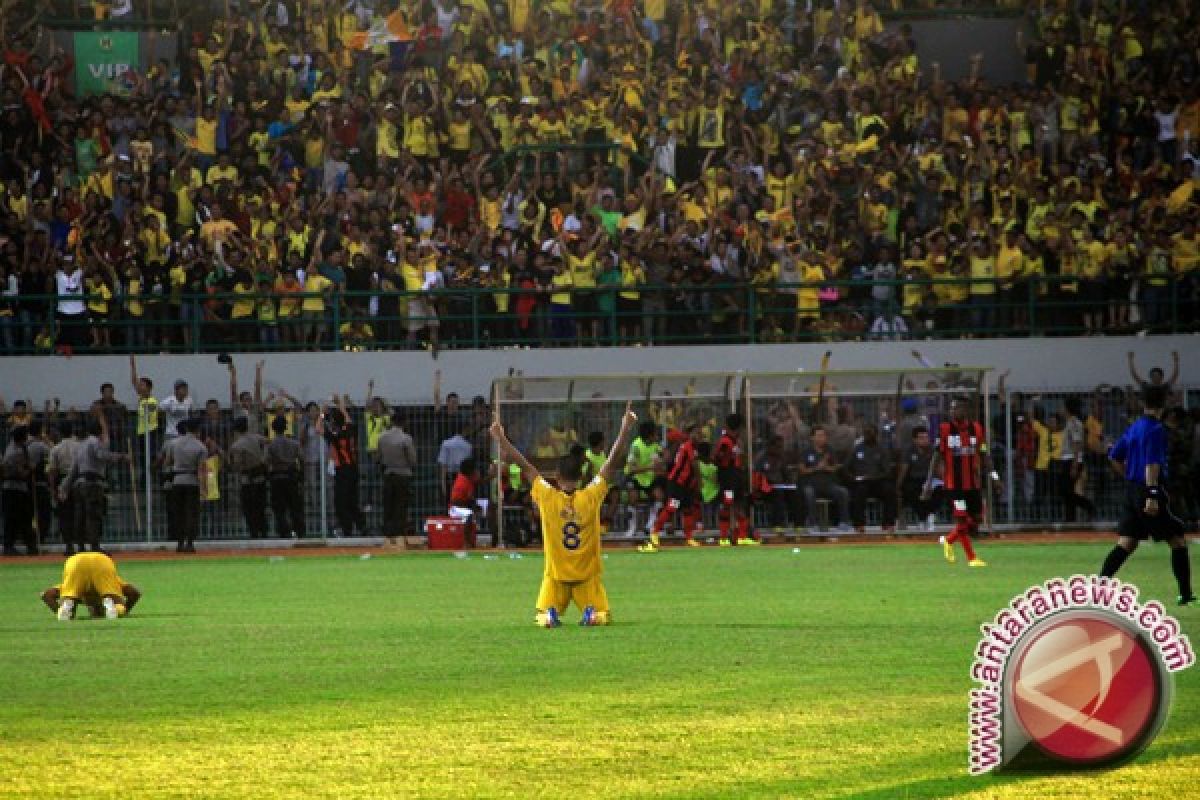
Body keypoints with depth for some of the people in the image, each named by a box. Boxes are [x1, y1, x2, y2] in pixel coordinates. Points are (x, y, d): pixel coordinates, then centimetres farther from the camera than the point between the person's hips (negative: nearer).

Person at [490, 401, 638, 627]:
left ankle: (550, 614, -22)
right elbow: (613, 463, -5)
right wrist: (626, 430, 0)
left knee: (542, 617, 13)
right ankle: (591, 612, -24)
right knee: (604, 616, 11)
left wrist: (499, 437, 7)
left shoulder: (547, 497, -9)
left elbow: (523, 465, -1)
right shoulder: (591, 497, -10)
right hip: (588, 575, 0)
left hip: (556, 576, 0)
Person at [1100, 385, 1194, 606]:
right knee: (1178, 541, 3)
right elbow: (1152, 464, -21)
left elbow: (1115, 457, 20)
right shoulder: (1156, 430, -12)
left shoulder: (1134, 428, 13)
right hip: (1149, 491, -8)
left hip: (1132, 490, 8)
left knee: (1125, 544, 5)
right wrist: (1152, 495, -26)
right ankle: (1185, 594, 4)